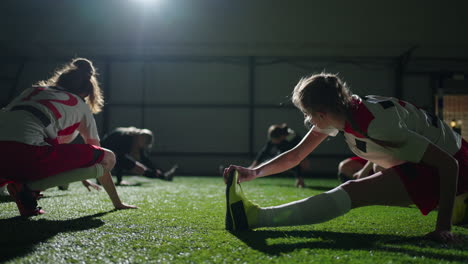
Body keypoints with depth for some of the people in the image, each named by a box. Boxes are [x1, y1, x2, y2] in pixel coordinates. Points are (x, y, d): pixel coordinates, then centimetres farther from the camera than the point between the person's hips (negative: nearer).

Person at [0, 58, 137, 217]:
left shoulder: (34, 90, 35)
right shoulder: (81, 106, 20)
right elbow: (98, 157, 25)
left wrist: (81, 178, 60)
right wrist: (117, 203, 34)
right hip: (26, 154, -7)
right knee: (108, 158, 6)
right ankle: (29, 187, -6)